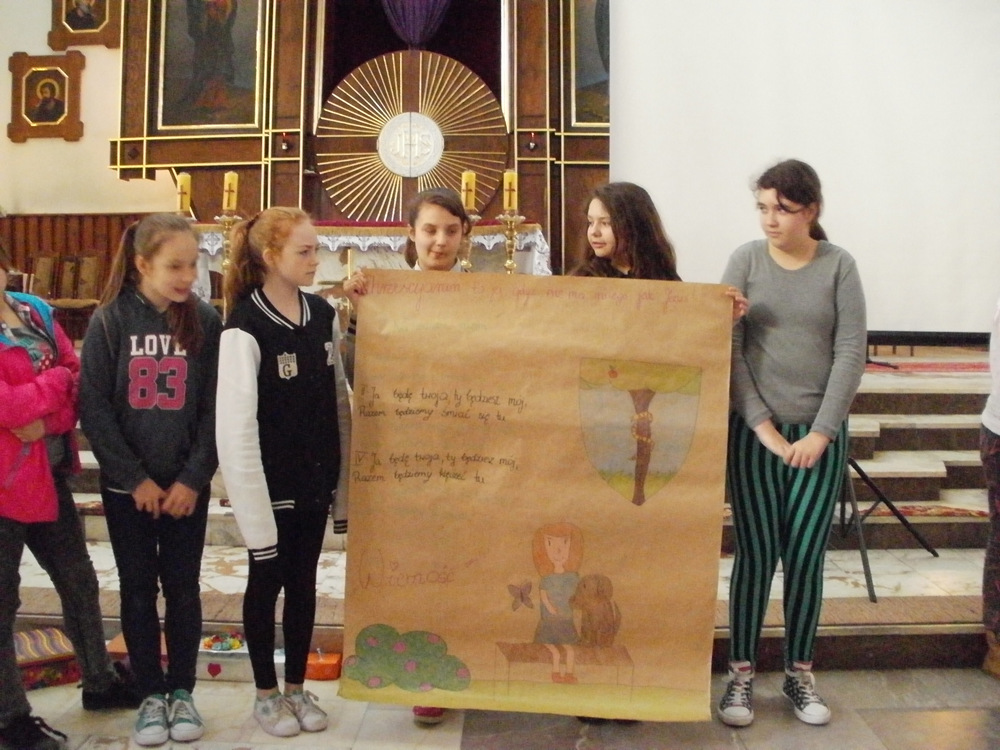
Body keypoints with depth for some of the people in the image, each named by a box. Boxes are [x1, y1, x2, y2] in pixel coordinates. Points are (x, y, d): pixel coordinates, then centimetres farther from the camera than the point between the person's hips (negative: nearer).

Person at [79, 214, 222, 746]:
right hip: (127, 487, 0)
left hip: (187, 486, 1)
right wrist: (135, 479, -11)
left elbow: (215, 408, -3)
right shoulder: (110, 320, -6)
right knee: (138, 589, 9)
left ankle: (181, 691, 25)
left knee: (182, 587, 8)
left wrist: (193, 478, -10)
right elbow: (93, 406, -7)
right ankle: (150, 695, 24)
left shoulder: (205, 321, -3)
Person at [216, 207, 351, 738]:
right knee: (266, 583, 12)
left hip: (315, 481, 5)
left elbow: (340, 403, 7)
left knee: (303, 583, 16)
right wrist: (254, 510, -18)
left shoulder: (323, 316, 2)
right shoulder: (245, 330, -16)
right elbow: (235, 429, -17)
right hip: (271, 486, -5)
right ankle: (266, 694, 31)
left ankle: (296, 687, 33)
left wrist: (343, 483, 7)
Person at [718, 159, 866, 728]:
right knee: (756, 553, 1)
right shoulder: (747, 260, 1)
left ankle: (800, 674, 22)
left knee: (807, 556, 4)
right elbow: (728, 349, -4)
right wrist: (762, 425, -10)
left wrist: (822, 432, -10)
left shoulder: (839, 266, 1)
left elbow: (851, 353, -3)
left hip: (821, 433, 1)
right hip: (755, 430, 0)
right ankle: (742, 674, 16)